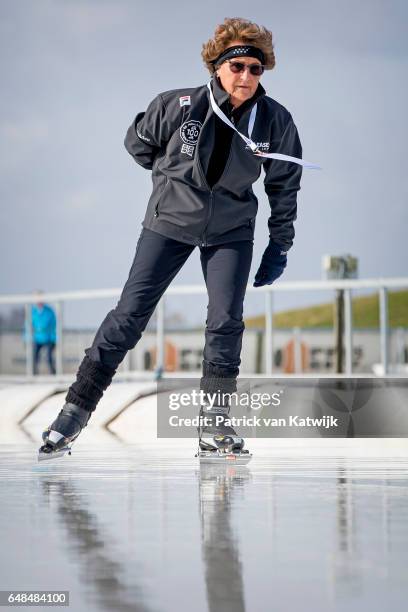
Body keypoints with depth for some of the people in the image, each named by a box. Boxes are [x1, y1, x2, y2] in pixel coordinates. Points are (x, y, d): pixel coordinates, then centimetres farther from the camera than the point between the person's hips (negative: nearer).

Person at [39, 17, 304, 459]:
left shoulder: (275, 121, -14)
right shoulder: (179, 106, -19)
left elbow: (284, 186, 1)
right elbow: (137, 142, 2)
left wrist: (279, 246, 2)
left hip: (231, 230, 1)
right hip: (170, 222, -1)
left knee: (226, 322, -9)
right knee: (129, 315, -5)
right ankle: (76, 410, 1)